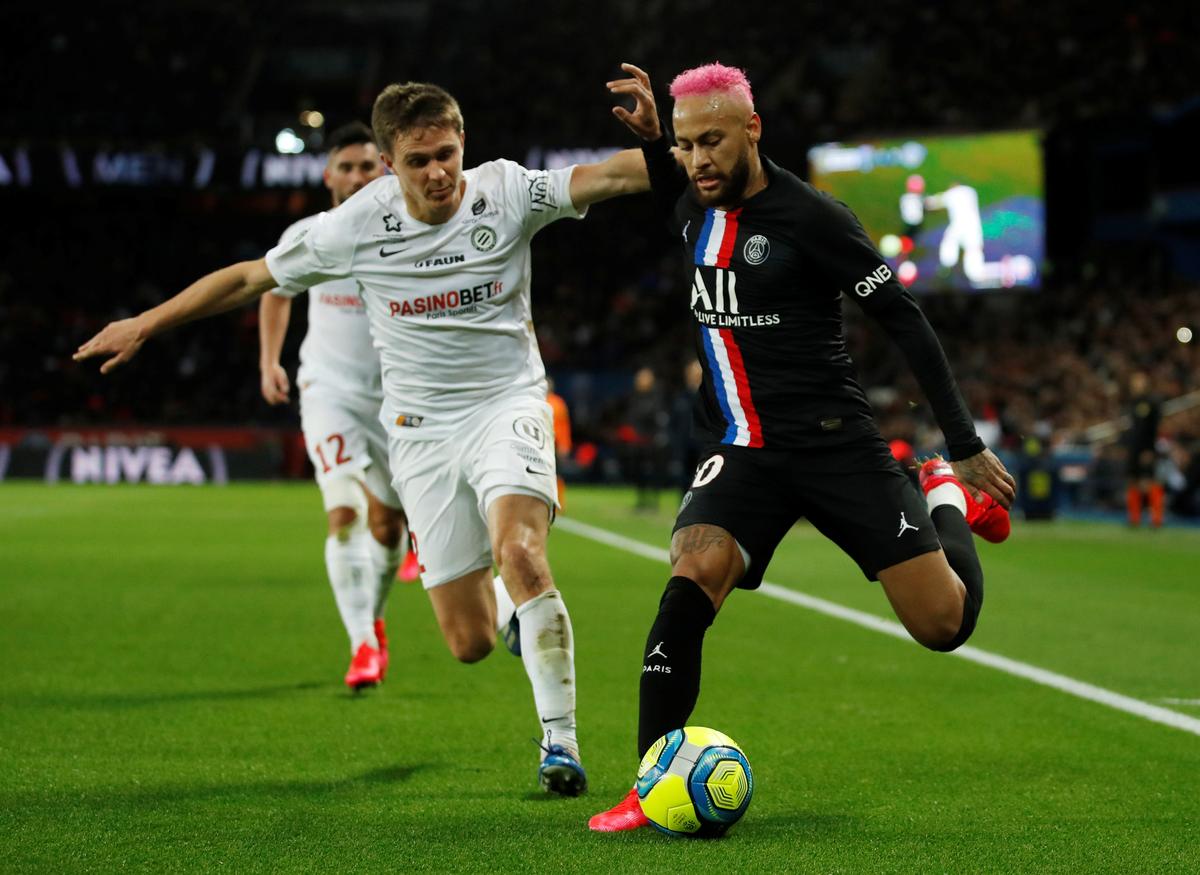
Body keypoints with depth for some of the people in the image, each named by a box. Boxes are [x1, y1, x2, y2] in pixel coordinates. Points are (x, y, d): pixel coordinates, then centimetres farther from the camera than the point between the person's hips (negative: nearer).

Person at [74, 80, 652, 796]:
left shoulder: (506, 193, -10)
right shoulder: (358, 225, -6)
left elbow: (610, 176, -25)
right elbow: (251, 278, 6)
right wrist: (145, 324, 10)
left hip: (507, 402, -2)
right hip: (420, 428, 2)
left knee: (520, 550, -31)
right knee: (471, 643, -2)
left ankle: (560, 740, -15)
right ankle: (515, 604, 39)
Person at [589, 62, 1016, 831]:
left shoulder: (809, 216, -13)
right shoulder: (697, 204, 6)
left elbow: (904, 319, -8)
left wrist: (965, 444, -9)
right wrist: (651, 137, 16)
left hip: (834, 443, -4)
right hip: (741, 453, 4)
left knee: (944, 624, -5)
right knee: (690, 580, -25)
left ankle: (948, 499, 30)